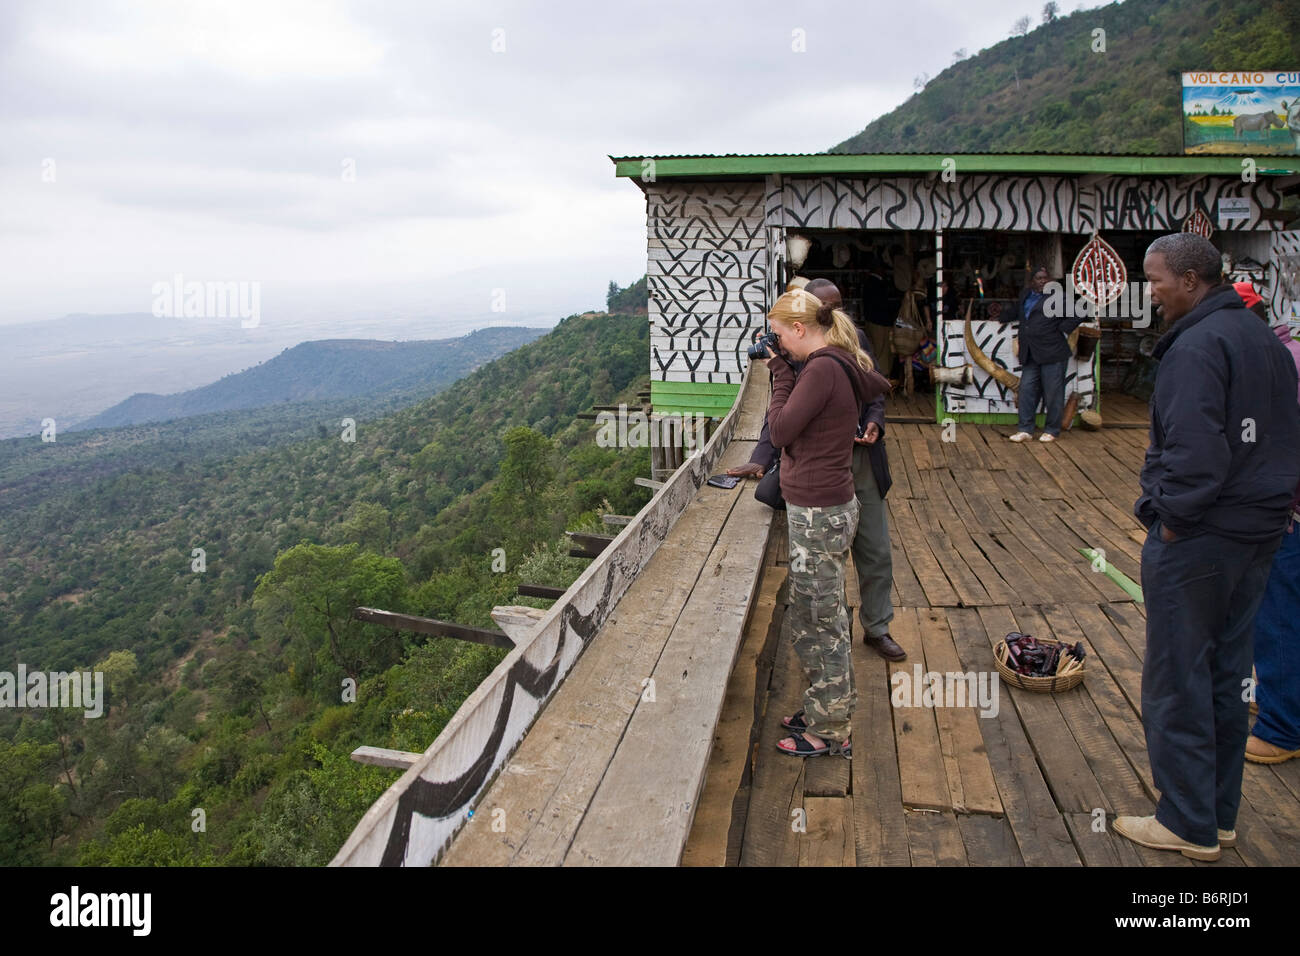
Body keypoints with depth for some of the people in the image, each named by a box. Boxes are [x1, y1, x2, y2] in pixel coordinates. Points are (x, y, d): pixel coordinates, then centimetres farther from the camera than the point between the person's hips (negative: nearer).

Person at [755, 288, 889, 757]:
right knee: (823, 616, 19)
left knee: (818, 621, 2)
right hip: (831, 506, 10)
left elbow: (781, 431, -18)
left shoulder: (822, 369, -19)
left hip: (817, 513, -10)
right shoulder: (846, 365, 8)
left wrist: (781, 374, -7)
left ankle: (830, 731, 15)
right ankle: (826, 709, 34)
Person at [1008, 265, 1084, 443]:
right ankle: (1025, 430, 6)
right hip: (1031, 355, 6)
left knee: (1052, 393, -1)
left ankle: (1052, 431, 9)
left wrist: (1062, 329, -7)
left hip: (1052, 354, -6)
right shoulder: (1025, 295, 16)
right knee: (1027, 390, 2)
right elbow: (1018, 312, 37)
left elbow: (1079, 314, -5)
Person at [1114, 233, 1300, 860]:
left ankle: (1188, 824, 13)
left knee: (1178, 679, 2)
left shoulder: (1197, 346, -17)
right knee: (1227, 674, 17)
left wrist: (1173, 518, -15)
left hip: (1197, 538, -9)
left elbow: (1194, 449, -27)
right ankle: (1220, 813, 28)